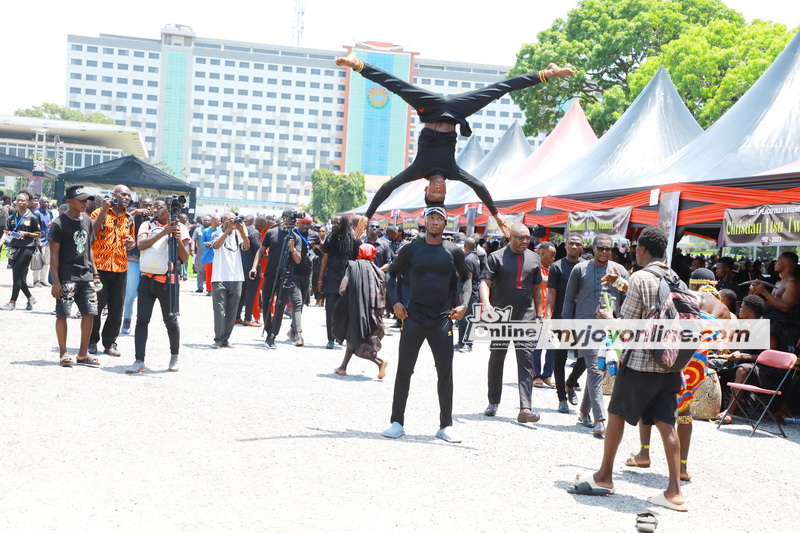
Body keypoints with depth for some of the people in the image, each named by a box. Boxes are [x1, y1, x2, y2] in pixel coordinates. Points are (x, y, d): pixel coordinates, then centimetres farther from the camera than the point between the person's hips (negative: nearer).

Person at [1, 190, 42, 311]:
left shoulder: (32, 218, 0)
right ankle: (30, 298, 25)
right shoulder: (12, 218, 12)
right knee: (20, 276, 7)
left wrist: (26, 234, -13)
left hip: (27, 248, -5)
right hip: (14, 248, 5)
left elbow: (38, 235, 3)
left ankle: (13, 302, -7)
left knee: (17, 274, -11)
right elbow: (6, 233, 10)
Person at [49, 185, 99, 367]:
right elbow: (54, 253, -9)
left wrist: (94, 274, 14)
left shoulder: (87, 221, 10)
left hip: (86, 276, 6)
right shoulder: (59, 223, -8)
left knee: (89, 313, 4)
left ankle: (83, 354, 14)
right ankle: (63, 353, 9)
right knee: (62, 314, -1)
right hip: (66, 276, -6)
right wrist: (55, 281, -14)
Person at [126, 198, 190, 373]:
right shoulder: (147, 225, 9)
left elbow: (185, 258, -1)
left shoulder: (180, 228, 3)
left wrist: (178, 240, -18)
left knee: (170, 320, 5)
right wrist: (163, 232, -17)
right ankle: (139, 361, -1)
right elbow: (141, 244, -10)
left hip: (168, 281, -2)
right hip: (147, 279, 2)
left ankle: (174, 356, 24)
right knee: (142, 319, -3)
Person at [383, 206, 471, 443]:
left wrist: (463, 304, 0)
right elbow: (392, 273, 12)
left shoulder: (454, 251, 2)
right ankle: (397, 422, 11)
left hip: (442, 319, 1)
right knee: (404, 370, 2)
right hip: (413, 317, 0)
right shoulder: (410, 249, 0)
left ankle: (446, 426, 11)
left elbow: (466, 278, 15)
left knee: (445, 372, 2)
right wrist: (396, 302, 1)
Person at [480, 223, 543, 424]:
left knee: (525, 359, -10)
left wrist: (538, 315, 13)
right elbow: (485, 282, -9)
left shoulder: (534, 258, 9)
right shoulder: (496, 257, -2)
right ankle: (493, 402, 26)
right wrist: (486, 303, -27)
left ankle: (525, 408, -16)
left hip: (525, 316, 1)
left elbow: (537, 288, 16)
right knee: (496, 358, 10)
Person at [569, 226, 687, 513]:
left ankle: (604, 477, 21)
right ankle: (674, 491, 0)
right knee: (666, 423, 4)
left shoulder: (639, 278, -13)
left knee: (616, 414, 11)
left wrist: (608, 318, 5)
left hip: (639, 362, -6)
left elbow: (627, 326, -13)